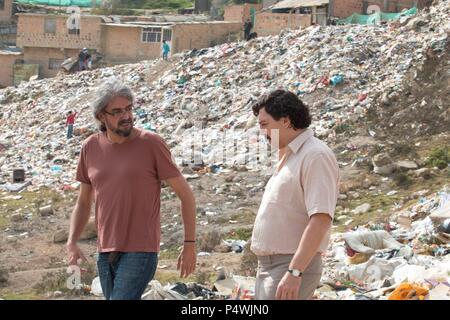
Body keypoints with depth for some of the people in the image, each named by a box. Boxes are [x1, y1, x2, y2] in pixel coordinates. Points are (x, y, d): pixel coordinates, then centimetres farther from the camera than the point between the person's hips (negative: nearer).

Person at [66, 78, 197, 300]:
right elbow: (83, 203, 17)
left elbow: (185, 194, -2)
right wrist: (72, 242, 2)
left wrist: (190, 244, -4)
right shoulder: (90, 148, 7)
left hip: (140, 251, -5)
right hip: (105, 252, 6)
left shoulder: (151, 144, -7)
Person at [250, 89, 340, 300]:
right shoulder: (289, 158, 18)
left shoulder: (316, 156, -13)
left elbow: (321, 219, -23)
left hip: (294, 267, -10)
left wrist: (294, 271, -29)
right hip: (268, 266, 10)